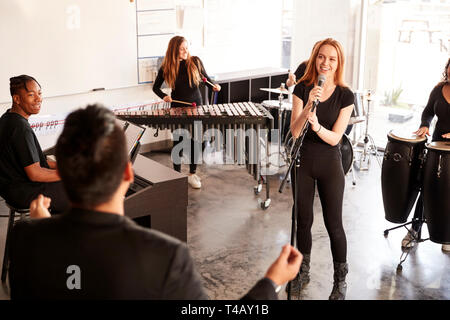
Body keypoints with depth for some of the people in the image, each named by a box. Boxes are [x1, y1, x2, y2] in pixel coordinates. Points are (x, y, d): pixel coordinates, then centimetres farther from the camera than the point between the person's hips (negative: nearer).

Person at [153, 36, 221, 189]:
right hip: (177, 107, -1)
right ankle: (177, 174, 19)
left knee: (195, 140, 5)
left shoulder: (195, 61, -3)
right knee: (178, 141, 5)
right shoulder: (166, 67, -5)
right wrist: (164, 96, -12)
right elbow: (156, 87, 6)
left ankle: (192, 174, 18)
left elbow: (205, 77, 10)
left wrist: (214, 86, -9)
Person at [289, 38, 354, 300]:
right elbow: (295, 132, -13)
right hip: (302, 163, 2)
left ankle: (340, 281, 21)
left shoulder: (345, 96, -9)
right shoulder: (302, 89, -5)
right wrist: (308, 105, -28)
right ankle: (303, 272, 33)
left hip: (330, 165, -2)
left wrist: (317, 125, -33)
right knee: (303, 220, 13)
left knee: (334, 224, 3)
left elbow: (335, 137, -14)